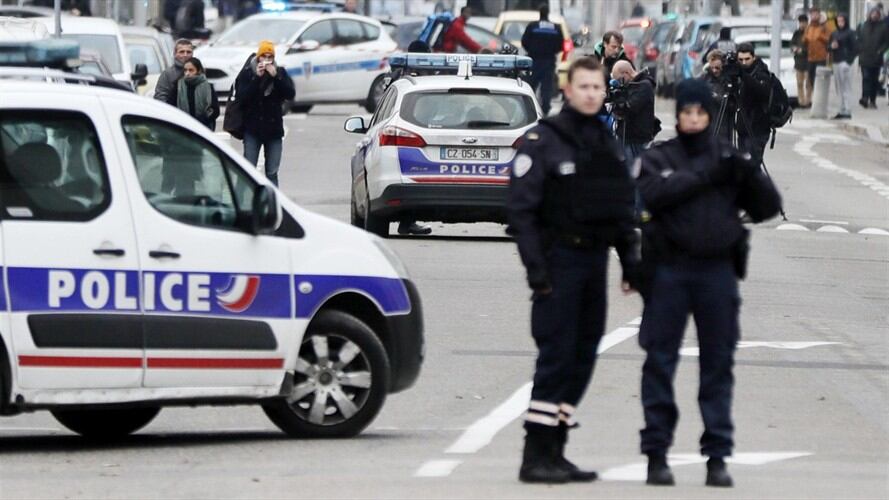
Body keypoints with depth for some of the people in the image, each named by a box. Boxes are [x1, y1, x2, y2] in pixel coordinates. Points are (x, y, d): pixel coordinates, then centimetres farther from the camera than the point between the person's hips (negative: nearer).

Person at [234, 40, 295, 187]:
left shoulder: (280, 72, 4)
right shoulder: (247, 73, -1)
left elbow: (290, 94, -7)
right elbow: (242, 95, -13)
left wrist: (275, 76, -16)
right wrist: (257, 77, -20)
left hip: (274, 128, 2)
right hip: (252, 129, -2)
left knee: (272, 172, 5)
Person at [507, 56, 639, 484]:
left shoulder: (607, 143, 15)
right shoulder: (542, 141, -7)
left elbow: (624, 207, 20)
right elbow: (520, 207, -12)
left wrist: (630, 257, 12)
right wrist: (535, 266, -17)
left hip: (595, 258, 7)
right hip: (559, 260, -7)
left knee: (582, 357, 7)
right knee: (556, 357, -10)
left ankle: (554, 451, 12)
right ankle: (536, 455, -8)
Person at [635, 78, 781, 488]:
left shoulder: (728, 158, 11)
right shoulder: (659, 158, 6)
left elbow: (770, 205, 6)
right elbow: (652, 194, -14)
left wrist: (750, 174, -12)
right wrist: (704, 175, -16)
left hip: (718, 271, 2)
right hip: (668, 270, -2)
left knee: (718, 363, 3)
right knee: (660, 361, -1)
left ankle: (717, 456, 6)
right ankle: (656, 453, 4)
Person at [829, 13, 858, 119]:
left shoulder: (850, 34, -3)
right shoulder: (834, 34, 15)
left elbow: (855, 48, -6)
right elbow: (829, 47, 21)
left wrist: (849, 61, -13)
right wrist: (831, 46, -3)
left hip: (845, 62, -6)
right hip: (836, 63, 7)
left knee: (846, 88, -8)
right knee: (840, 88, 7)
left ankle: (848, 111, -8)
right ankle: (842, 111, 10)